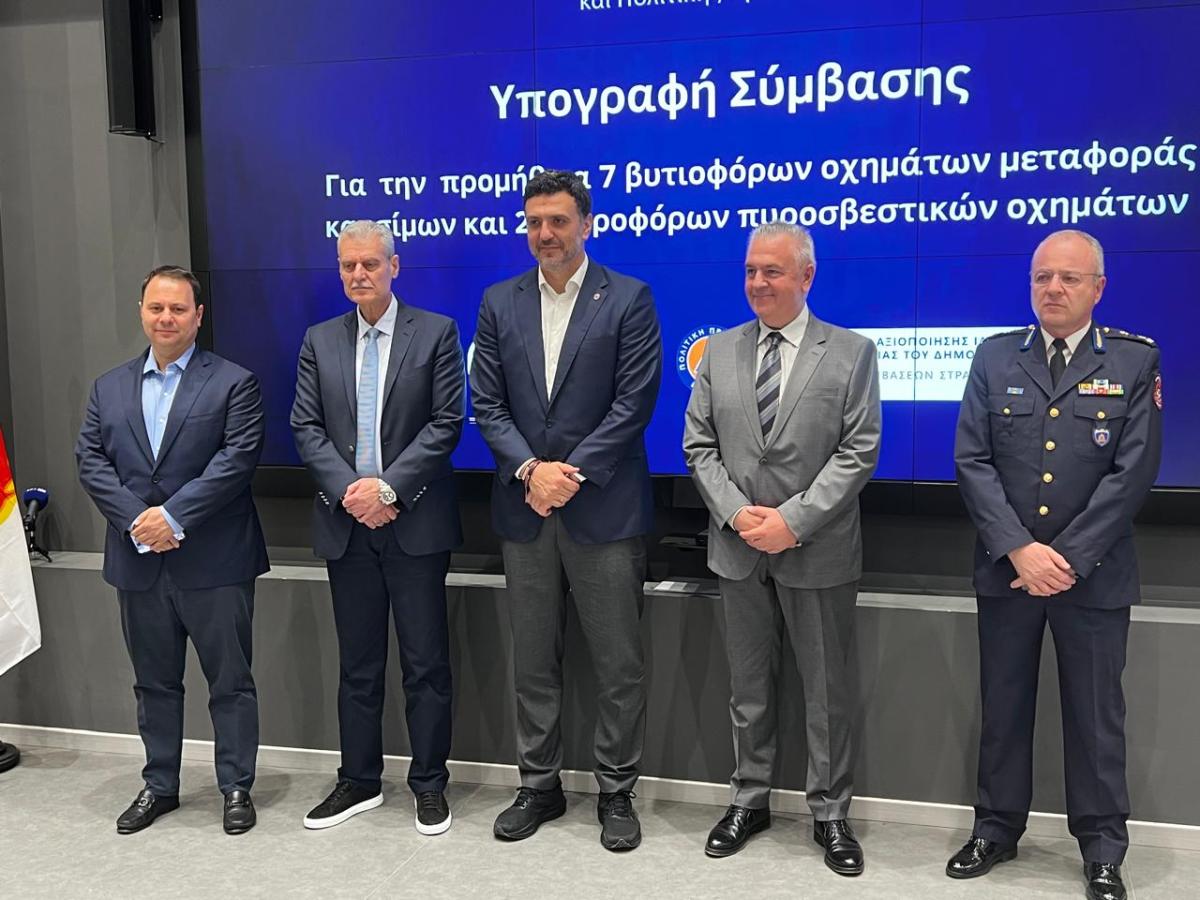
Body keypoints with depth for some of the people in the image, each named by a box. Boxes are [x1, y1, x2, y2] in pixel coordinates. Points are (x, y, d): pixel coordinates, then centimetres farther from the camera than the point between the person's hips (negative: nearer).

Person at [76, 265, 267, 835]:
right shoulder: (109, 388, 12)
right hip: (138, 563, 4)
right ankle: (159, 786, 30)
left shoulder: (233, 383, -3)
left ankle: (237, 788, 19)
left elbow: (238, 458, -13)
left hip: (214, 562, -4)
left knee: (230, 682, 5)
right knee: (154, 682, 16)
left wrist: (173, 514, -19)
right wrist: (135, 520, -12)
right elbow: (90, 461, 4)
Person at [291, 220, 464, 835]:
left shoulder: (436, 333, -1)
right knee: (358, 663, 13)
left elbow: (446, 423, -7)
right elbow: (306, 428, 5)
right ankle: (359, 781, 26)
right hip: (346, 524, 3)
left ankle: (429, 783, 17)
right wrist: (350, 490, -10)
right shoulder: (320, 341, 9)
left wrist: (387, 486, -15)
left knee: (426, 662, 3)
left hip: (415, 523, -3)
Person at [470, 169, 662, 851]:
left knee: (621, 665, 4)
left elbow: (634, 402, -9)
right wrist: (530, 469, -11)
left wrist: (571, 473, -14)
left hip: (605, 508, -3)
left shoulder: (629, 298, -2)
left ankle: (617, 792, 20)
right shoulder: (500, 302, 9)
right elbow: (487, 403, 4)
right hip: (524, 509, 4)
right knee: (533, 661, 13)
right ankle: (540, 785, 28)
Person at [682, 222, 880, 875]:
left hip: (819, 552, -2)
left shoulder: (851, 353, -2)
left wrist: (793, 520, -17)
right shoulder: (719, 351, 7)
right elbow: (699, 445, 4)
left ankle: (830, 812, 24)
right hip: (739, 550, 3)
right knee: (749, 686, 14)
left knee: (828, 690, 8)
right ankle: (750, 800, 30)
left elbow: (858, 451, -9)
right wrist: (736, 513, -10)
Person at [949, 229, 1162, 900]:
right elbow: (972, 460, -3)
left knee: (1096, 715, 9)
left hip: (1095, 576, -1)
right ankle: (997, 828, 29)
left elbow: (1133, 472, -8)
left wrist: (1069, 559, -14)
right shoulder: (995, 358, 4)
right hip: (1006, 570, 2)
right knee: (1003, 707, 13)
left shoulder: (1136, 361, -1)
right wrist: (1020, 550, -13)